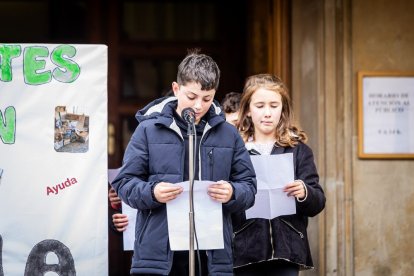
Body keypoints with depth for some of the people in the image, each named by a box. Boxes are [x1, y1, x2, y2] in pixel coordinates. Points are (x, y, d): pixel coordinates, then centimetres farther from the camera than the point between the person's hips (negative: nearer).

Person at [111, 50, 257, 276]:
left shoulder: (228, 134, 10)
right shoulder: (149, 129, 3)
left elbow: (249, 187, 11)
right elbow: (124, 183, 4)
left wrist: (233, 194, -12)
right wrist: (151, 193, -16)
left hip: (212, 253, 2)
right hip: (158, 253, -2)